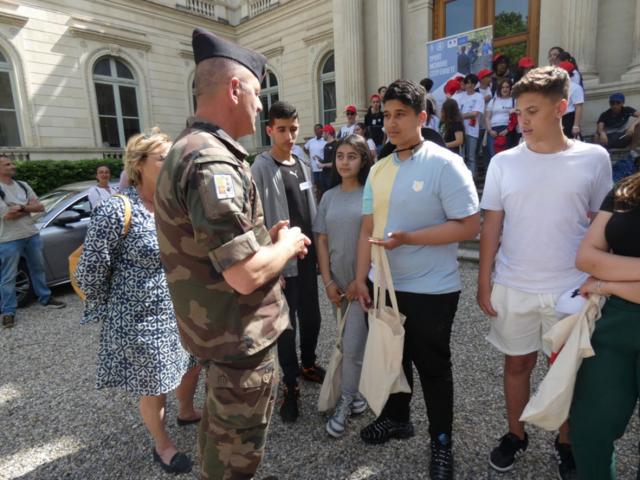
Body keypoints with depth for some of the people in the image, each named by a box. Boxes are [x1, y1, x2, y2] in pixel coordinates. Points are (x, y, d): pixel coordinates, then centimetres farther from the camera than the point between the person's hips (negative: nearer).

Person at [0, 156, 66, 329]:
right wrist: (29, 207, -7)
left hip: (32, 235, 6)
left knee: (38, 269, 17)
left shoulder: (23, 185, 7)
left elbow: (40, 207, 2)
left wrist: (20, 207, -14)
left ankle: (46, 299, 32)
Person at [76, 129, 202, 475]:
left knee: (192, 364, 23)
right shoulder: (117, 210, -20)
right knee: (153, 388, 14)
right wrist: (111, 315, -3)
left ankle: (186, 411, 54)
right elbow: (89, 274, -14)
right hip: (142, 321, -6)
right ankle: (162, 446, 40)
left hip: (182, 311, 7)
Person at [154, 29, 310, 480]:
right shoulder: (213, 162, -26)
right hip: (241, 337, -10)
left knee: (221, 431, 31)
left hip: (220, 330, 10)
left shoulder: (193, 149, 8)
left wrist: (266, 238, 6)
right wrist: (287, 244, -11)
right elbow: (246, 275, -30)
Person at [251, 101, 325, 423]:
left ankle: (308, 365, 42)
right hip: (282, 263, -7)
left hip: (307, 259, 7)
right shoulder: (260, 169, -12)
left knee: (311, 318, 19)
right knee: (286, 326, 6)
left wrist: (319, 253, 13)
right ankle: (291, 386, 24)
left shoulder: (302, 167, 10)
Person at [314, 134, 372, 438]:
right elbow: (321, 241, 6)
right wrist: (328, 281, -1)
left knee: (352, 346, -2)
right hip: (338, 281, 4)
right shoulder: (329, 197, 7)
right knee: (354, 342, 17)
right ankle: (357, 393, 36)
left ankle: (345, 402, 18)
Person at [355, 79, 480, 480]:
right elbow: (368, 228, 7)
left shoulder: (445, 164, -13)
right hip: (386, 285, 6)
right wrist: (361, 278, 4)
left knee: (433, 367, 12)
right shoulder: (378, 170, 6)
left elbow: (469, 226, -17)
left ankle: (441, 441, 35)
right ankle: (397, 418, 46)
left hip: (431, 290, -5)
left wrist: (408, 238, -23)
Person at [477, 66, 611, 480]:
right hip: (512, 288, 1)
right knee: (518, 364, 14)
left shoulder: (594, 159, -2)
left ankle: (567, 444, 37)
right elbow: (491, 228, 1)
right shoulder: (504, 162, -1)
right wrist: (484, 284, -1)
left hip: (572, 289, 0)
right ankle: (516, 435, 36)